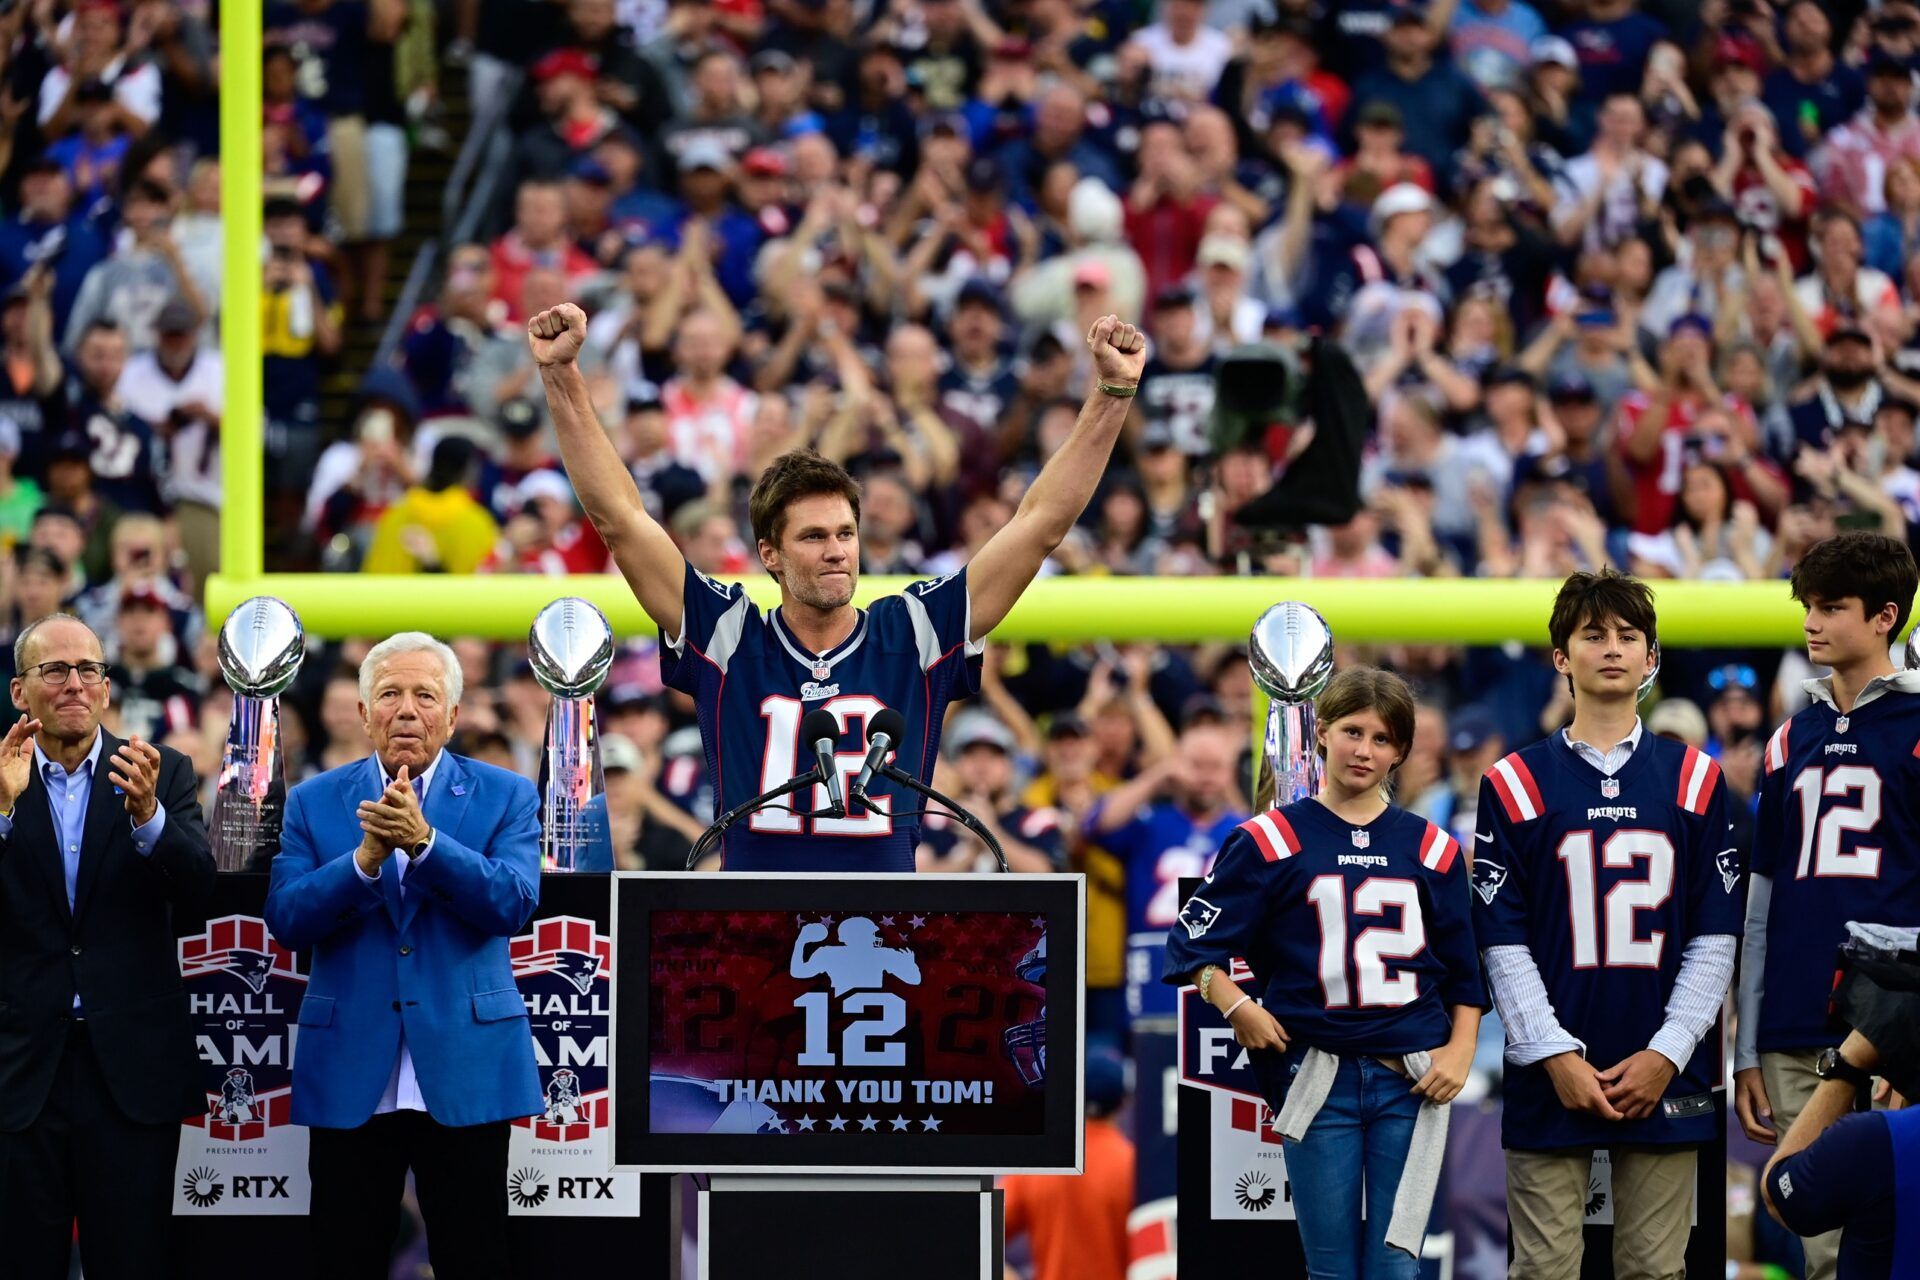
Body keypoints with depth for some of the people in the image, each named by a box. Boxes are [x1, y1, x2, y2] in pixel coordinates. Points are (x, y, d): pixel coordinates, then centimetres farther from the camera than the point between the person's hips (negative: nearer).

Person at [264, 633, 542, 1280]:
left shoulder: (506, 797, 4)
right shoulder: (314, 802, 7)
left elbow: (513, 905, -12)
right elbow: (285, 919, -5)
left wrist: (425, 841, -25)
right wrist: (366, 859, -21)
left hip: (465, 1074, -1)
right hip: (350, 1076, 1)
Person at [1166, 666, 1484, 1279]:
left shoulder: (1431, 849, 10)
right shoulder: (1271, 840, 2)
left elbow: (1465, 972, 15)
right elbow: (1194, 942, 3)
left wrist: (1460, 1050, 1)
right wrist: (1238, 1009, -11)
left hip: (1411, 1080, 1)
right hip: (1318, 1078, -1)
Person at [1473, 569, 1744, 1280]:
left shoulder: (1694, 779, 8)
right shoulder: (1514, 784, 4)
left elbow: (1715, 936, 5)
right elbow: (1501, 941, 0)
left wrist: (1666, 1054, -5)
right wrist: (1556, 1057, -9)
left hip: (1664, 1079, 1)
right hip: (1551, 1079, -1)